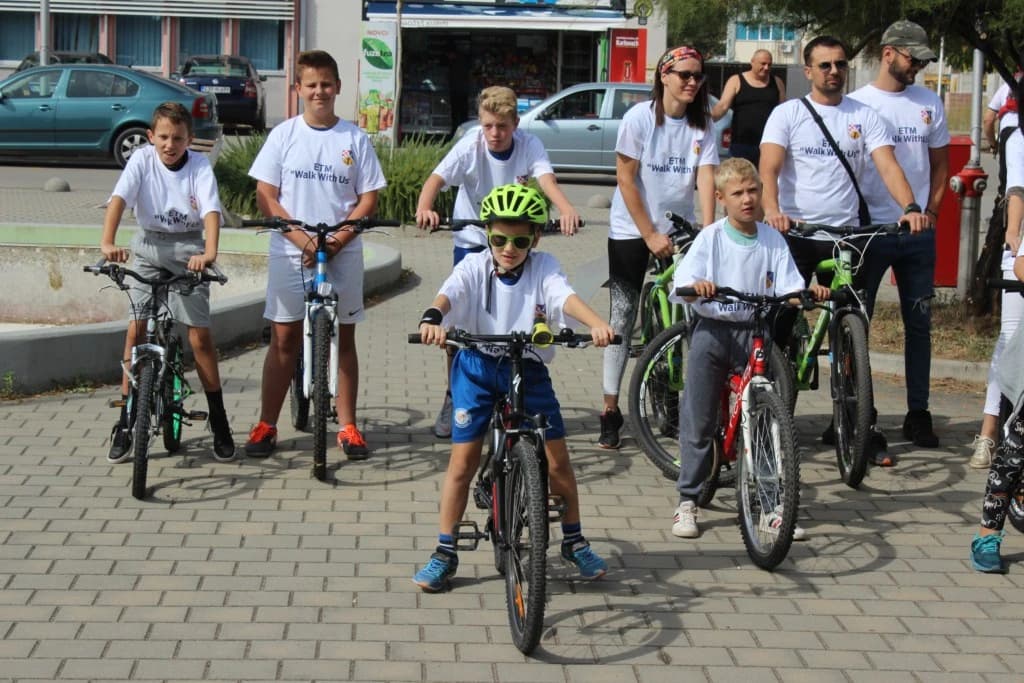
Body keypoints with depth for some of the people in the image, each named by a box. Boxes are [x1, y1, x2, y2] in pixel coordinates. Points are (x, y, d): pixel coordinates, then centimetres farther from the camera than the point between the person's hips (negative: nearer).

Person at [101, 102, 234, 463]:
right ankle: (125, 422, 3)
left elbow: (211, 211, -24)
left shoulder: (200, 166, -11)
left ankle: (219, 420, 9)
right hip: (149, 249, 1)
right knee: (136, 329, -6)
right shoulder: (141, 160, -10)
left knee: (199, 335, -5)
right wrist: (107, 243, -41)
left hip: (188, 250, -1)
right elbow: (118, 199, -23)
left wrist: (209, 253, -43)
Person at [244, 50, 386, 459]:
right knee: (283, 337, 3)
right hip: (290, 252, 0)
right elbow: (265, 198, -1)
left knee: (343, 337, 6)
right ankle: (266, 425, 10)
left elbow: (368, 199, 2)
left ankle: (347, 426, 13)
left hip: (343, 253, 1)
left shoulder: (354, 139, 2)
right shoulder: (283, 135, 1)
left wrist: (338, 237, -12)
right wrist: (302, 238, -14)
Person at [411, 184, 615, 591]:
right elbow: (449, 294, -27)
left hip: (528, 370, 1)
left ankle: (574, 541, 22)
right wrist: (432, 318, -51)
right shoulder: (474, 268, -9)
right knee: (463, 459, -2)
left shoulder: (543, 268, -7)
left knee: (557, 458, 1)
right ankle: (445, 553, 8)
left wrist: (596, 323, -46)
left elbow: (565, 296, -25)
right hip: (477, 368, -1)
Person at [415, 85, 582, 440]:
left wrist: (566, 209, -52)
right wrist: (424, 208, -51)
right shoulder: (470, 147, -17)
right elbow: (437, 179, -29)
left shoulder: (529, 145, -15)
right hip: (472, 240, -1)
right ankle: (453, 399, 10)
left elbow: (547, 179, -31)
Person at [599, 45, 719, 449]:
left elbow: (706, 179, -10)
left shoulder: (703, 124, -1)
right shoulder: (640, 117, -10)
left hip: (680, 231, 3)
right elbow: (625, 179, -11)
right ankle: (610, 412, 4)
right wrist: (650, 235, -14)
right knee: (623, 319, -1)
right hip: (631, 231, -3)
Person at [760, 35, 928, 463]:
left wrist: (911, 207, -23)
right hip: (794, 235, -1)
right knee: (777, 328, 2)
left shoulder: (864, 117, 7)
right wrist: (771, 210, -31)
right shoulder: (788, 114, 2)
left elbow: (888, 166, -4)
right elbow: (768, 169, -11)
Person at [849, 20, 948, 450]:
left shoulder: (930, 104, 8)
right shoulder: (857, 105, -3)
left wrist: (931, 211, 4)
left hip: (918, 233, 4)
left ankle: (918, 414, 14)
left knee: (919, 323, 7)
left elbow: (939, 163, 15)